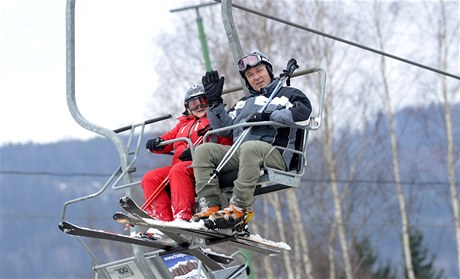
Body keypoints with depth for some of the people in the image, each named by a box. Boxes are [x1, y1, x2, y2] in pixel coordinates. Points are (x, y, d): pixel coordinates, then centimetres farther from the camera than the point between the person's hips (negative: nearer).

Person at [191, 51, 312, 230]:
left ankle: (239, 210, -42)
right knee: (203, 150, -14)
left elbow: (303, 113, -8)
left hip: (275, 154, -6)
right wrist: (214, 101, 17)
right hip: (238, 154, 6)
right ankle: (210, 207, -29)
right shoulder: (244, 103, 33)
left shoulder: (286, 94, 14)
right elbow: (224, 128, 25)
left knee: (250, 148, -40)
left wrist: (268, 116, -13)